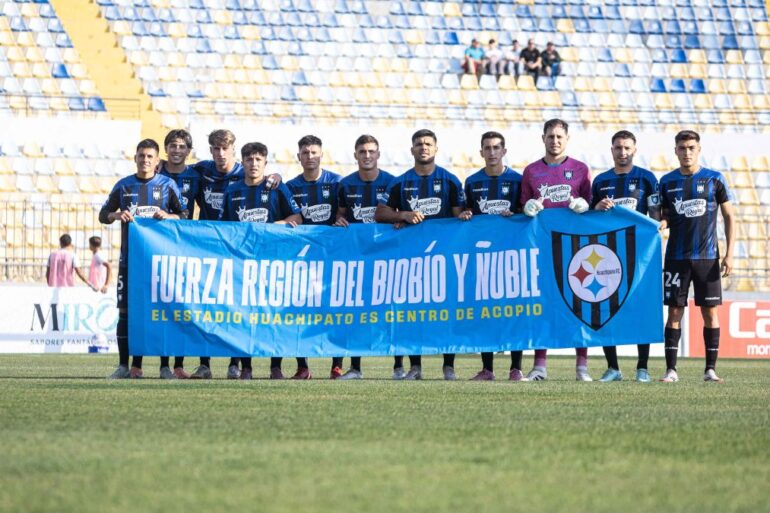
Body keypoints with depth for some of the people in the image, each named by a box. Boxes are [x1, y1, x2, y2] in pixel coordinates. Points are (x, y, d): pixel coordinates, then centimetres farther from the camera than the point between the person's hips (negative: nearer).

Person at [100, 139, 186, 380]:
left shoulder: (167, 185, 6)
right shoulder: (124, 185, 10)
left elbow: (184, 215, 5)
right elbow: (103, 215, 11)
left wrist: (168, 216, -15)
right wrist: (117, 215, -10)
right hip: (129, 257, 1)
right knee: (125, 309, -3)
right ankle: (124, 365, 0)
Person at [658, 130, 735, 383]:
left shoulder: (714, 179, 1)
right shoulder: (667, 181, 6)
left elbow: (729, 217, 4)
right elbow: (664, 217, 13)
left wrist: (729, 254, -3)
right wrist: (661, 223, -12)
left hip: (707, 257, -1)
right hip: (676, 257, 1)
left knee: (710, 312, 1)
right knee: (674, 311, -1)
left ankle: (710, 369, 6)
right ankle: (671, 369, 1)